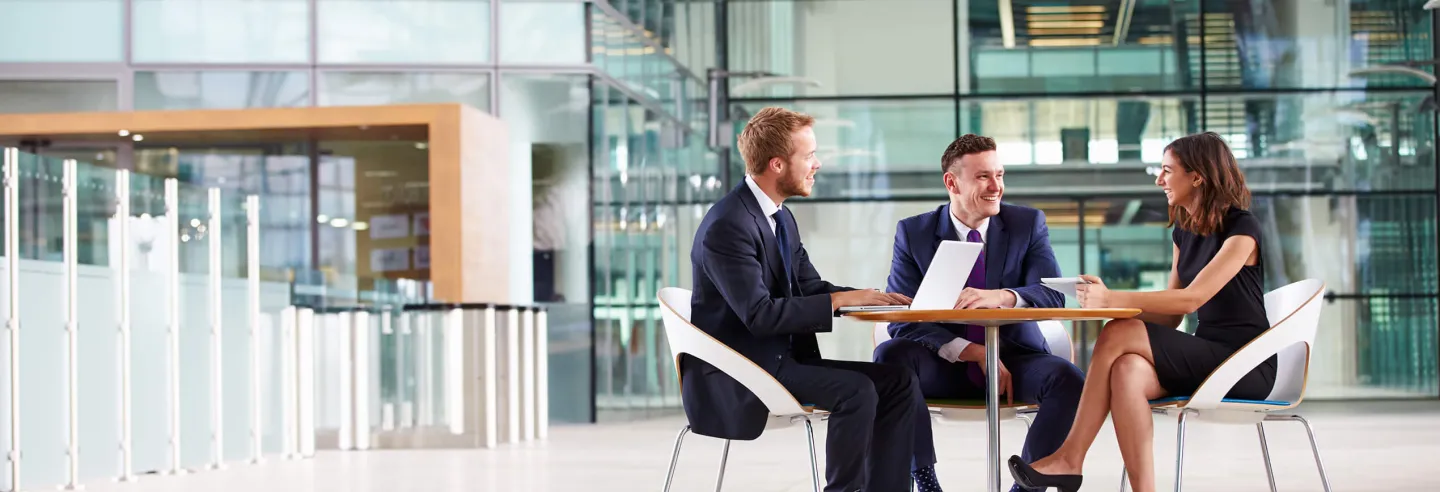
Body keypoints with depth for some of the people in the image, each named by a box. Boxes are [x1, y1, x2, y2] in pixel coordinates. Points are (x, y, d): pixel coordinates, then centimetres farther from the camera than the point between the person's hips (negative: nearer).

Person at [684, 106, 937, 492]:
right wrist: (840, 301, -21)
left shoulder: (781, 217, 11)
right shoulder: (728, 226, -19)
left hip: (782, 357, 9)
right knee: (856, 391, -26)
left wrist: (871, 297, -5)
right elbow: (759, 314, -26)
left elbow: (810, 287, 13)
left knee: (898, 381, -3)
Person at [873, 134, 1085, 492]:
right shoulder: (913, 233, -1)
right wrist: (974, 353, -23)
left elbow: (1053, 297, -13)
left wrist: (1001, 297, -36)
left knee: (1069, 380, -30)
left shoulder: (1028, 224, 1)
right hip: (945, 364, 0)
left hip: (1015, 358, 0)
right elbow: (902, 321, -10)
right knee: (890, 356, -30)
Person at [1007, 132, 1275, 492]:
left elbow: (1191, 299, -21)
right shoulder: (1184, 230, 14)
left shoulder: (1241, 229, -10)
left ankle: (1069, 460, -19)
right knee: (1128, 371, -27)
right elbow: (1170, 316, 12)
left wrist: (1112, 300, -22)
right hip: (1204, 358, 7)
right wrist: (1107, 301, -4)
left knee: (1117, 336, -23)